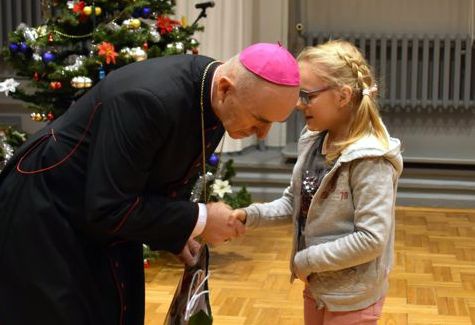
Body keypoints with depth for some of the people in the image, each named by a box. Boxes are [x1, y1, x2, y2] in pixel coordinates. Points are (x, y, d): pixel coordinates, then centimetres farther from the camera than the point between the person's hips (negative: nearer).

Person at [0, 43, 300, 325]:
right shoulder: (149, 98, -35)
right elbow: (109, 209, -32)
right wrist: (199, 220, -25)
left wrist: (176, 232, -5)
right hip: (45, 214, -8)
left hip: (103, 213, 8)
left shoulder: (212, 97, -9)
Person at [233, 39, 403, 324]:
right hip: (316, 285, 7)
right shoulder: (313, 141, 0)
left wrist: (306, 260, -19)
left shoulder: (371, 159, -24)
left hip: (352, 297, -7)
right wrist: (250, 215, -8)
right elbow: (295, 202, 8)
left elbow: (371, 240, -27)